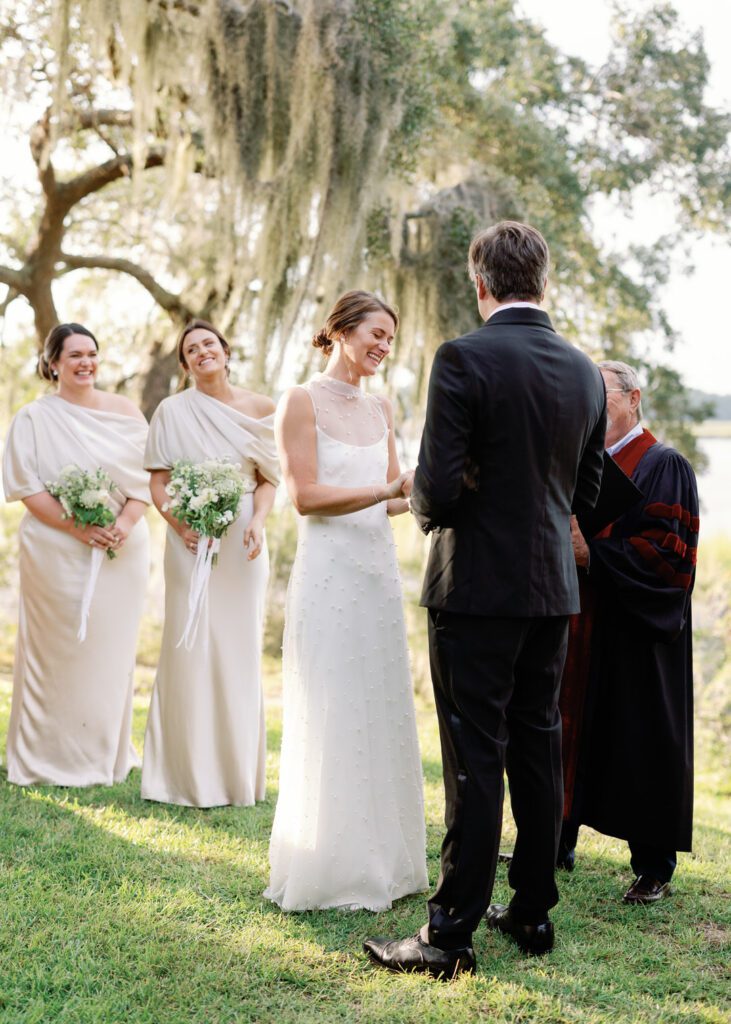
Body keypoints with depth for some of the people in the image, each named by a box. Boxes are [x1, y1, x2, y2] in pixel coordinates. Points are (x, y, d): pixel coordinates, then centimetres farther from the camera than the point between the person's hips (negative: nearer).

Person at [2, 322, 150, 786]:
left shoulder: (126, 412, 7)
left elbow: (146, 476, 4)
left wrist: (125, 524, -13)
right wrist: (77, 527, -17)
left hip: (124, 550, 3)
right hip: (58, 551, -3)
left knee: (113, 648, 8)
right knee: (59, 649, 0)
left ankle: (107, 752, 21)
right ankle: (54, 757, 11)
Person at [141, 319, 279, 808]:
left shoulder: (258, 409, 6)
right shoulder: (172, 410, 3)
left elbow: (269, 477, 5)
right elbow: (158, 480, 1)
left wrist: (257, 522, -12)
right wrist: (178, 523, -15)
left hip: (243, 541, 1)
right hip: (190, 540, -1)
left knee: (240, 649, 4)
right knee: (188, 649, -2)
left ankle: (238, 772, 15)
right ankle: (189, 773, 8)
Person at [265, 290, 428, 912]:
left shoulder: (380, 410, 14)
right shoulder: (302, 402, -5)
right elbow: (306, 496, -14)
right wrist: (391, 488, -19)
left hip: (379, 568, 7)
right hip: (329, 572, -7)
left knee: (382, 714, 10)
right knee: (332, 720, -2)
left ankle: (380, 860, 22)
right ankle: (332, 872, 9)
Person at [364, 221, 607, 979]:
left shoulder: (462, 360, -14)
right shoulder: (583, 370, 6)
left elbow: (437, 489, -19)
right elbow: (586, 491, 13)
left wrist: (429, 512, 3)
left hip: (477, 587, -6)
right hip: (553, 589, 6)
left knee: (475, 760, -2)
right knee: (537, 752, 14)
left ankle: (452, 933, 7)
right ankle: (532, 912, 25)